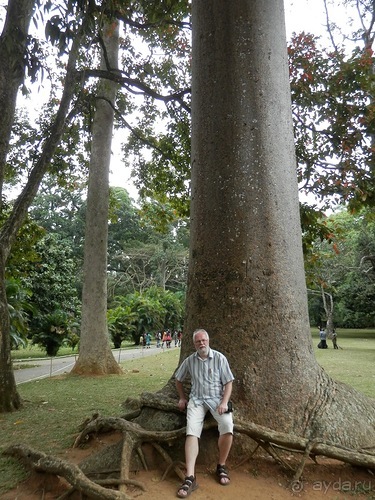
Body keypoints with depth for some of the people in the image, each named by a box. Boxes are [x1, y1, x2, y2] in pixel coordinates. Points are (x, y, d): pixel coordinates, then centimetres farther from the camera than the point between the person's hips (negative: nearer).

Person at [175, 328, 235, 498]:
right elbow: (178, 379, 20)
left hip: (216, 398, -1)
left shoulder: (219, 358, -4)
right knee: (192, 431, -22)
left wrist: (224, 402, -14)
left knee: (227, 426, -27)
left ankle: (221, 466, -5)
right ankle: (190, 477, -23)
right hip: (196, 400, 2)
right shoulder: (189, 361, 3)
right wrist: (182, 398, 13)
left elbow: (228, 382, -3)